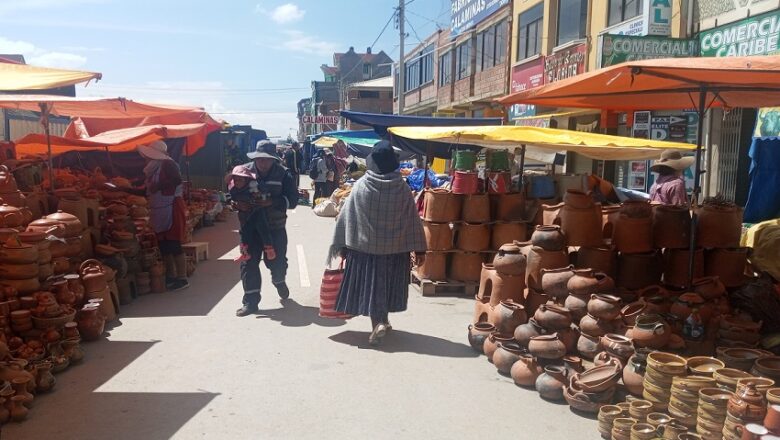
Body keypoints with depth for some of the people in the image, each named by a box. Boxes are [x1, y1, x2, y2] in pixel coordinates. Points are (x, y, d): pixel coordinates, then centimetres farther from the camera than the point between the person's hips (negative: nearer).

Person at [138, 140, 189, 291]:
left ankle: (182, 278, -2)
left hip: (172, 208, -9)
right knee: (163, 244, 12)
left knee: (173, 244, -8)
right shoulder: (152, 167, 16)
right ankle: (170, 276, 22)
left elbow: (177, 179, -26)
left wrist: (158, 185, -20)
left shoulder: (168, 164, -11)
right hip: (159, 210, 9)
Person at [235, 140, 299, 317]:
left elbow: (292, 199, -13)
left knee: (277, 261, 3)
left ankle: (279, 281, 39)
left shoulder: (283, 174, -7)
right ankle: (250, 300, 12)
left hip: (275, 227, -1)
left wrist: (272, 202, -27)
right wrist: (240, 204, -16)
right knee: (249, 262, 1)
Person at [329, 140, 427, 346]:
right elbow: (413, 219, -4)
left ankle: (379, 323, -6)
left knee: (371, 283, 7)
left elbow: (346, 216, -7)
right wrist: (419, 249, 3)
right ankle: (381, 320, 28)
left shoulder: (361, 186, -10)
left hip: (365, 245, -1)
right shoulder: (402, 188, -7)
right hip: (395, 247, 1)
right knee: (387, 283, 17)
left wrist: (341, 244, 2)